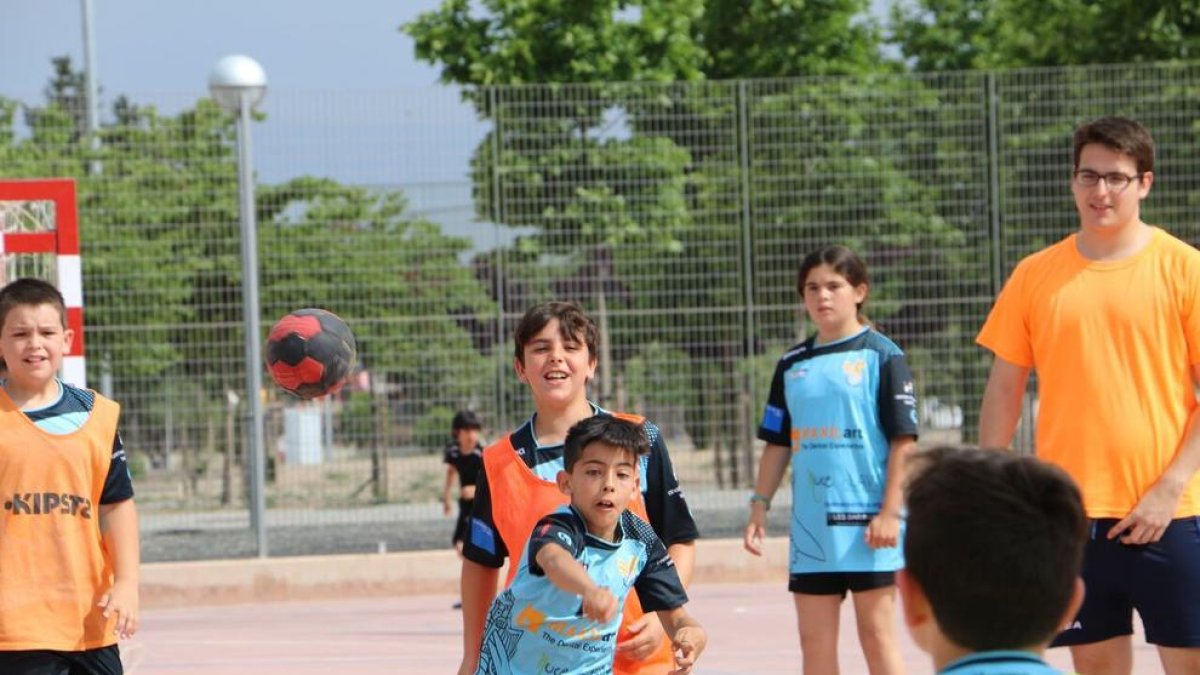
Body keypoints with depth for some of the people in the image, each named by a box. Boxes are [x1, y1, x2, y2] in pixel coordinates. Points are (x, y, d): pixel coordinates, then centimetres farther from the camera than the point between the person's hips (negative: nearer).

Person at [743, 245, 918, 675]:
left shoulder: (881, 356, -3)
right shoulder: (792, 365, 13)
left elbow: (903, 440, -7)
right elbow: (778, 443, 17)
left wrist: (890, 512, -13)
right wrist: (759, 506, 8)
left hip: (866, 522, -5)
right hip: (810, 524, 5)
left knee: (876, 631, -1)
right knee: (815, 639, 6)